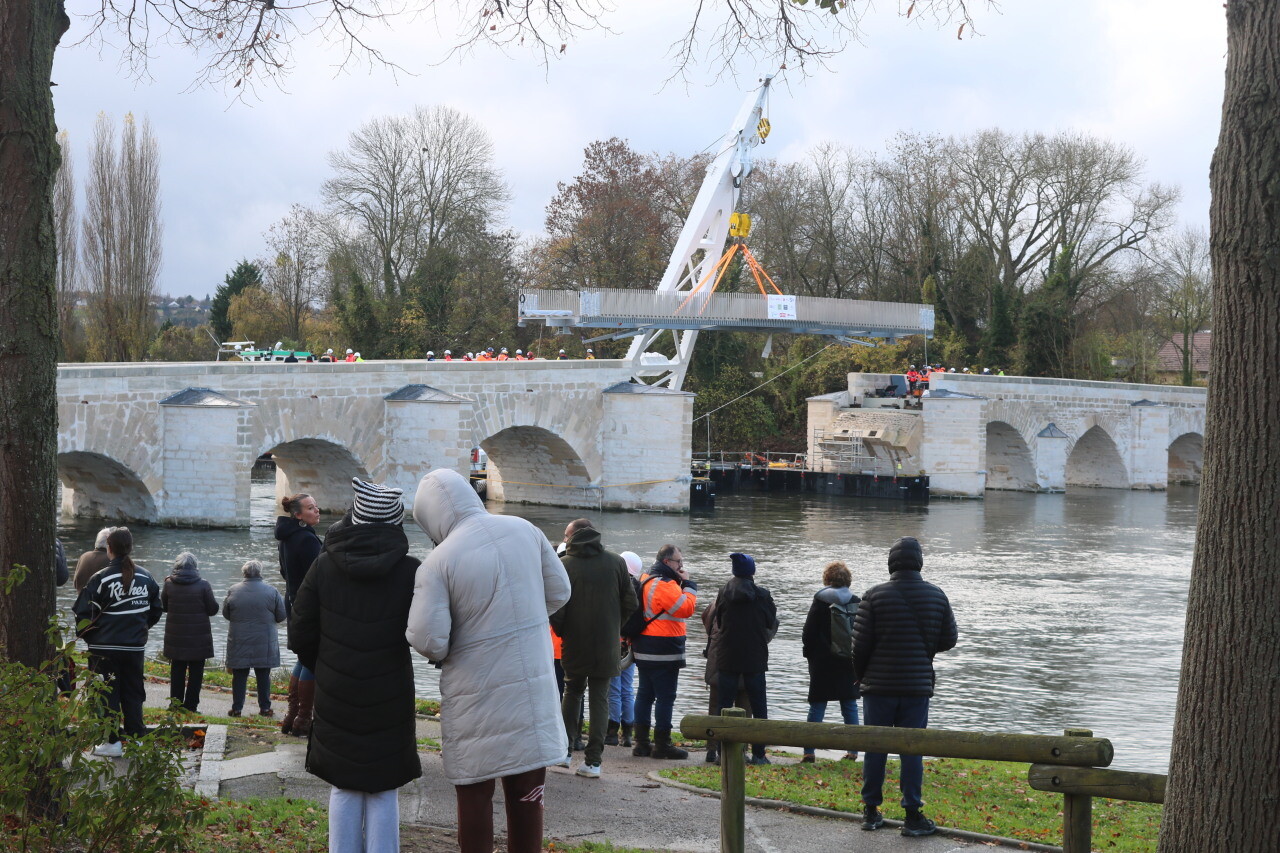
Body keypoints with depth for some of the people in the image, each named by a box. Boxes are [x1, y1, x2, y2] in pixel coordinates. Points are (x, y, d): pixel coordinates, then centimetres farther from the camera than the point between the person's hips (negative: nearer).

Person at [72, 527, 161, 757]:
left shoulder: (101, 578, -13)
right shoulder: (145, 577, 2)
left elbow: (83, 614, -11)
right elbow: (155, 611, 12)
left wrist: (88, 636, 6)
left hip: (105, 647, -4)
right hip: (135, 647, 4)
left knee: (107, 693, 4)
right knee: (133, 693, 14)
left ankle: (112, 742, 3)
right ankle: (136, 738, 15)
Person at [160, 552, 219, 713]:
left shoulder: (169, 584, -6)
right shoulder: (203, 585, -12)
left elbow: (164, 606, 8)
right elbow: (213, 609, -6)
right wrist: (211, 596, 12)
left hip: (176, 636, 2)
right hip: (198, 637, -2)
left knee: (177, 671, 13)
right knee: (196, 672, 7)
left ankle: (175, 703, 14)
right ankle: (191, 705, 6)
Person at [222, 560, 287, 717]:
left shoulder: (233, 591, -4)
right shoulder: (272, 591, -7)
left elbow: (226, 614, 8)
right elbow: (281, 616, -1)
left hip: (239, 643, 0)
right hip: (264, 643, 0)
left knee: (239, 675, 6)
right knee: (263, 675, 8)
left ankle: (236, 708, 8)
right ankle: (265, 707, 11)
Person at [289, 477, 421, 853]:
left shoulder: (325, 566, -6)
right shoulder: (410, 571, -12)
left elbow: (300, 633, -1)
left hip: (336, 696, 2)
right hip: (389, 698, -2)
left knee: (344, 788, 13)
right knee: (383, 792, 9)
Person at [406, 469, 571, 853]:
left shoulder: (439, 561, -15)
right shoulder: (524, 530, -1)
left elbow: (428, 641, -17)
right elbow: (558, 593, 10)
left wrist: (443, 654, 5)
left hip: (478, 695, -4)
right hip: (532, 686, 4)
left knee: (475, 795, 8)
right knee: (527, 793, 11)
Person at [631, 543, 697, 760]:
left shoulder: (646, 580, 14)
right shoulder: (665, 585, -18)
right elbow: (686, 608, -21)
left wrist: (682, 583, 8)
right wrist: (688, 584, -9)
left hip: (645, 650, 10)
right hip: (664, 651, -10)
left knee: (645, 694, 12)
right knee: (665, 696, -3)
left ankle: (641, 742, 15)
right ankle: (662, 744, 0)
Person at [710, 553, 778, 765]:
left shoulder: (725, 593, -3)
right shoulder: (762, 595, -8)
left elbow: (717, 621, 6)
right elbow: (771, 623, 2)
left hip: (727, 657, 1)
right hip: (755, 658, -1)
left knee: (724, 704, 7)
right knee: (758, 707, 6)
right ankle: (758, 753, 3)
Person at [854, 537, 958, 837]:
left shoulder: (874, 596, -8)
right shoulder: (936, 596, -1)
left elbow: (860, 643, -8)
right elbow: (948, 640, 6)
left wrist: (860, 676, 9)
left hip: (879, 685, -1)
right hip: (918, 687, 1)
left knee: (875, 748, 8)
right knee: (912, 750, 4)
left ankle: (871, 811, 14)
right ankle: (912, 815, 3)